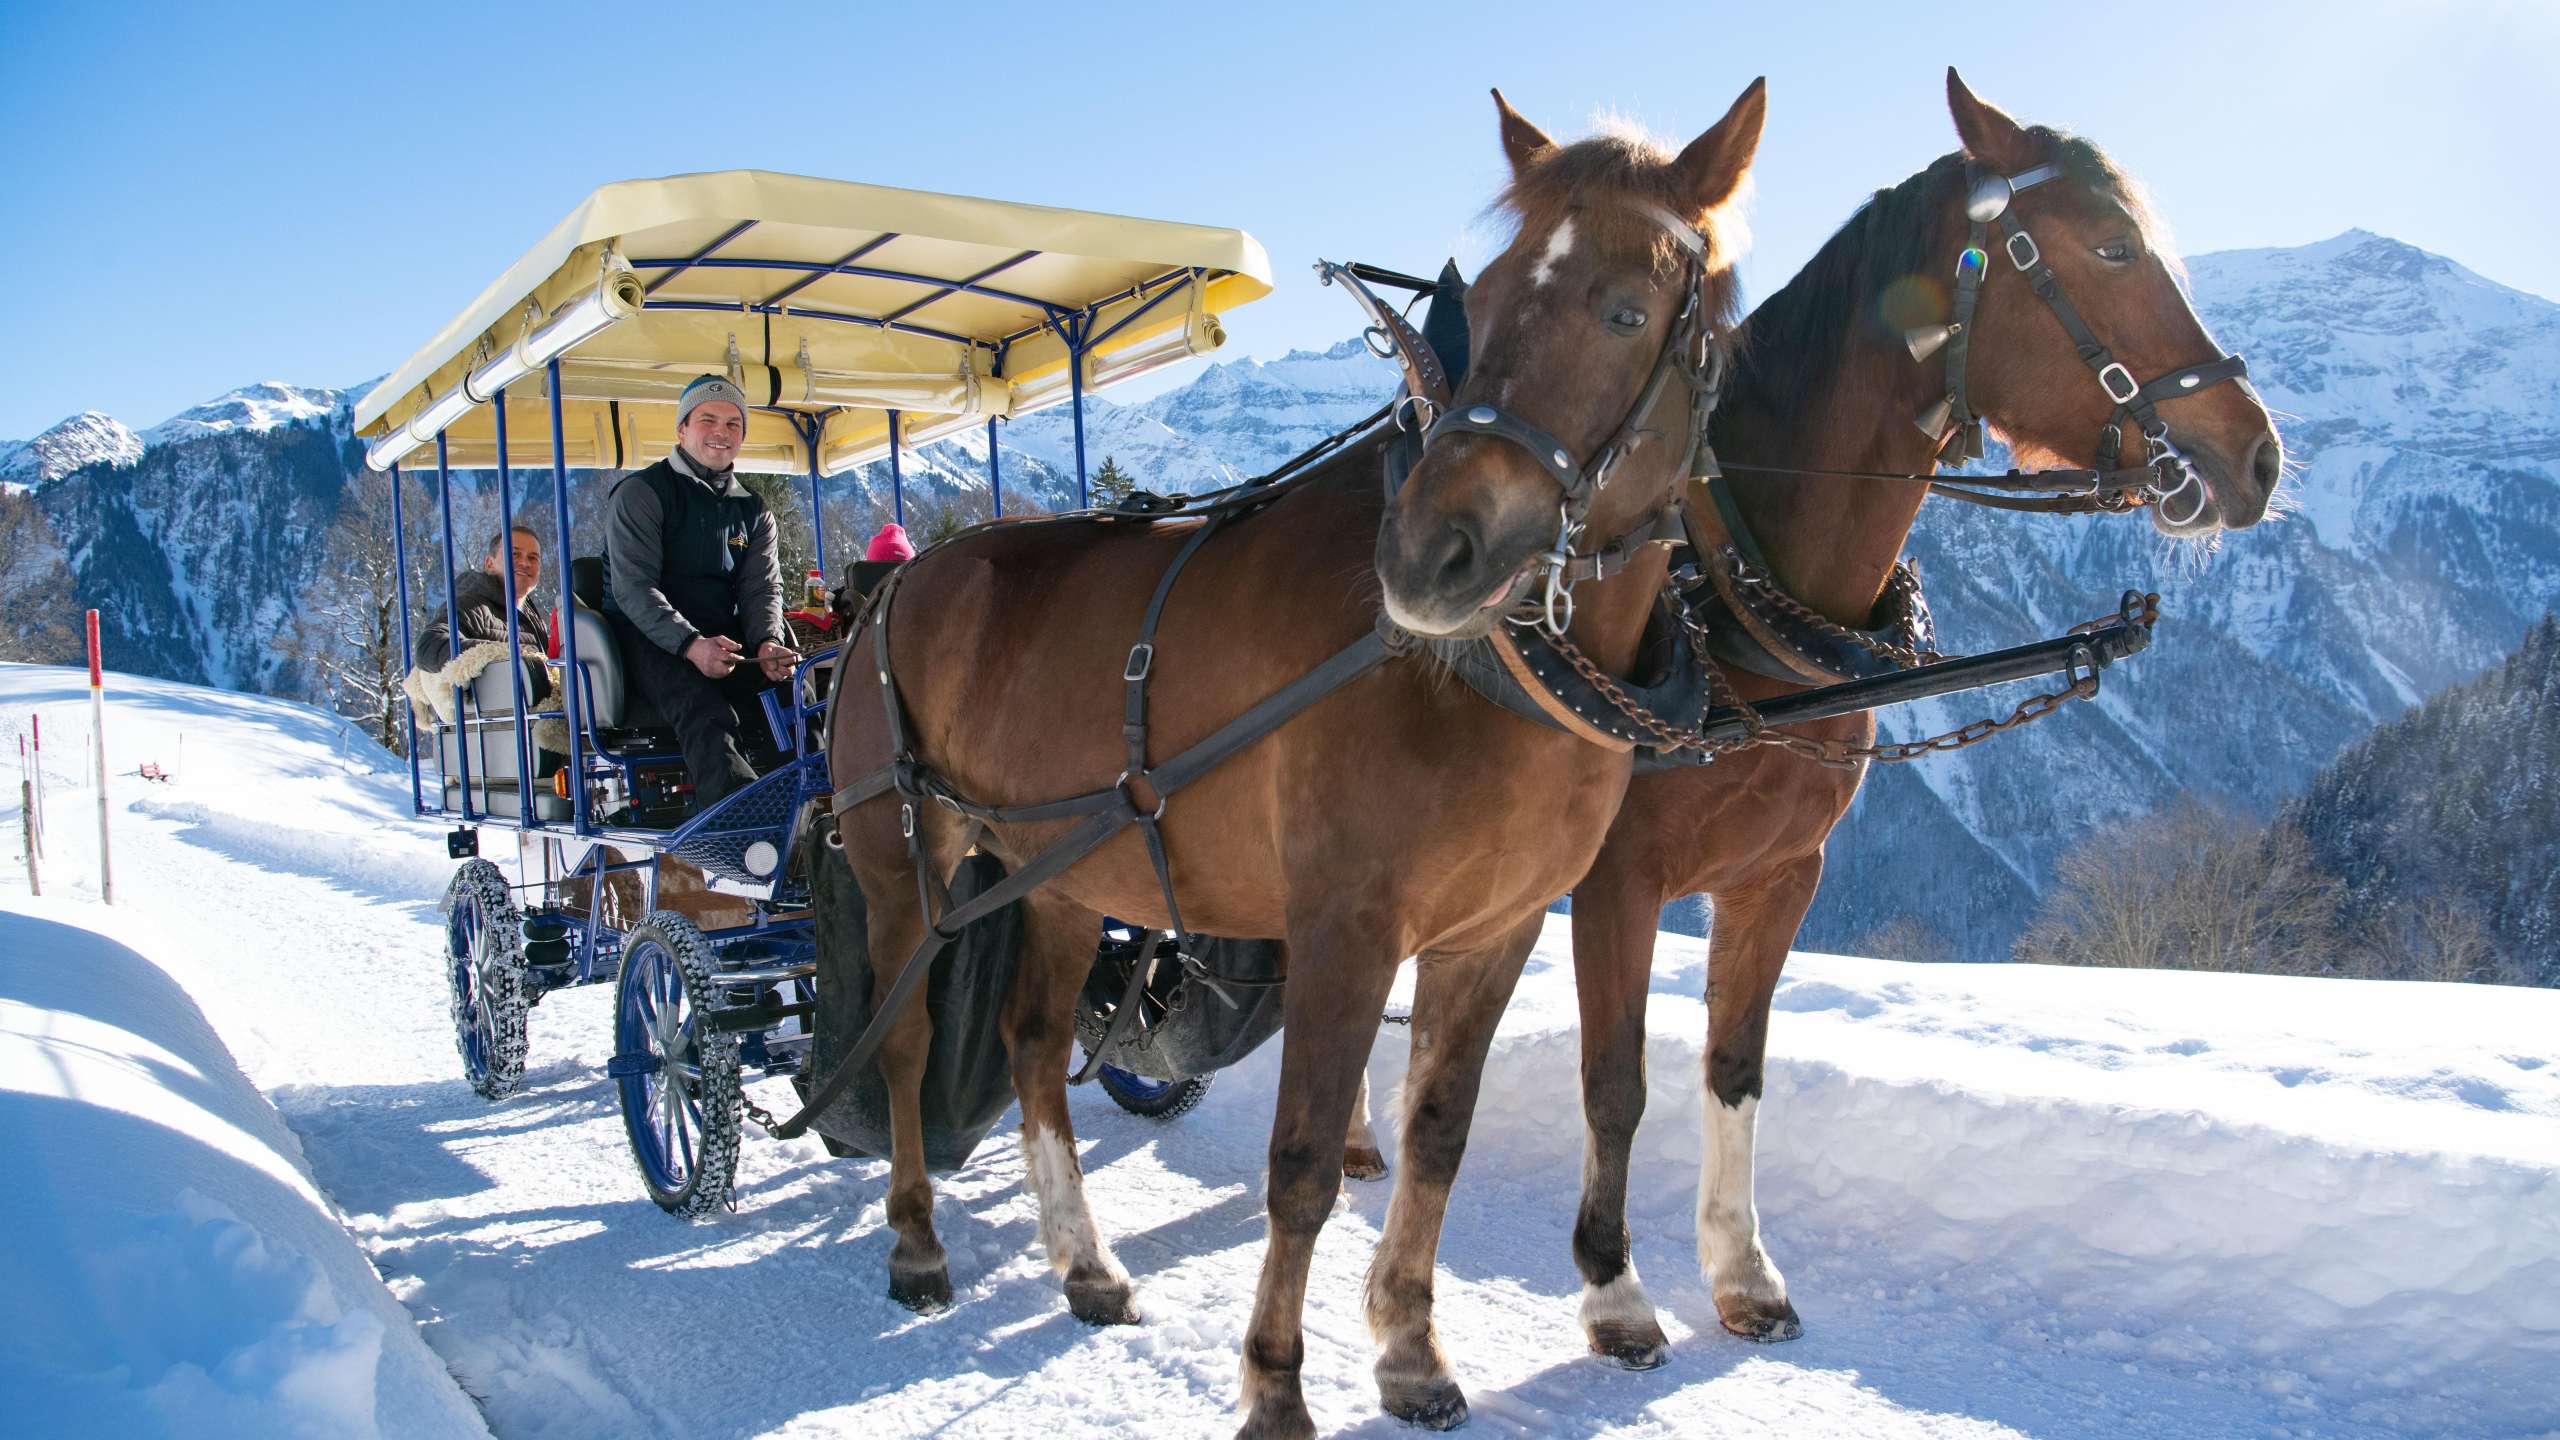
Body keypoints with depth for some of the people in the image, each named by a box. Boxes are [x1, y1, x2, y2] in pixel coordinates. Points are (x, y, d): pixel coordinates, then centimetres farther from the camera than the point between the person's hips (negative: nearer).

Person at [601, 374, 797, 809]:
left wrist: (767, 643, -18)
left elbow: (762, 589, 6)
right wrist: (691, 644, -28)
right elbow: (633, 588, -12)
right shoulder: (641, 492, 0)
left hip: (725, 638, 5)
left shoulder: (752, 510, 18)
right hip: (645, 638, -5)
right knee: (708, 715, -34)